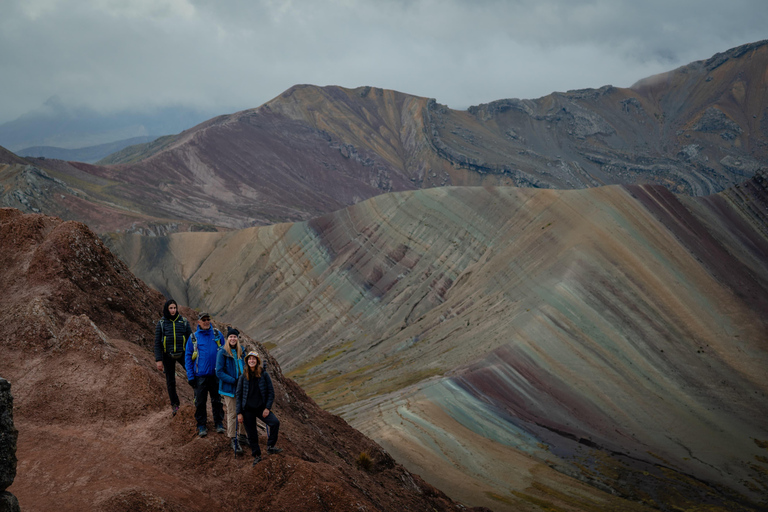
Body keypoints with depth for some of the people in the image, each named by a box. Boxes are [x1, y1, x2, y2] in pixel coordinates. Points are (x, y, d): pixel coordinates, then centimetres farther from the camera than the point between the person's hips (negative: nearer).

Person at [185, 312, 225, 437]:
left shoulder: (217, 334, 4)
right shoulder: (193, 337, 1)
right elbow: (188, 357, 3)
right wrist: (190, 376, -4)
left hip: (216, 374, 1)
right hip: (200, 375, -1)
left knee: (217, 400, 8)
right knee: (200, 402, 4)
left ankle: (219, 423, 18)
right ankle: (201, 426, 13)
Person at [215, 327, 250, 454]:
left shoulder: (241, 351, 7)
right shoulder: (222, 353, -11)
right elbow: (219, 372, -14)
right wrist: (233, 381, -21)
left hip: (242, 387, 6)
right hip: (229, 388, -6)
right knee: (232, 413, -3)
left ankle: (242, 436, 25)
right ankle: (233, 440, 5)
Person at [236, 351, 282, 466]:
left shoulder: (264, 374, -1)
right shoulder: (243, 377, 1)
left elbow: (271, 392, 1)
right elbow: (238, 395, 4)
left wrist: (267, 408, -9)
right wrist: (239, 413, -2)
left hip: (261, 408, 0)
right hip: (248, 409, 0)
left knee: (275, 422, -21)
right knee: (252, 434, 4)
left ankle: (270, 447, -5)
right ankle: (256, 455, 22)